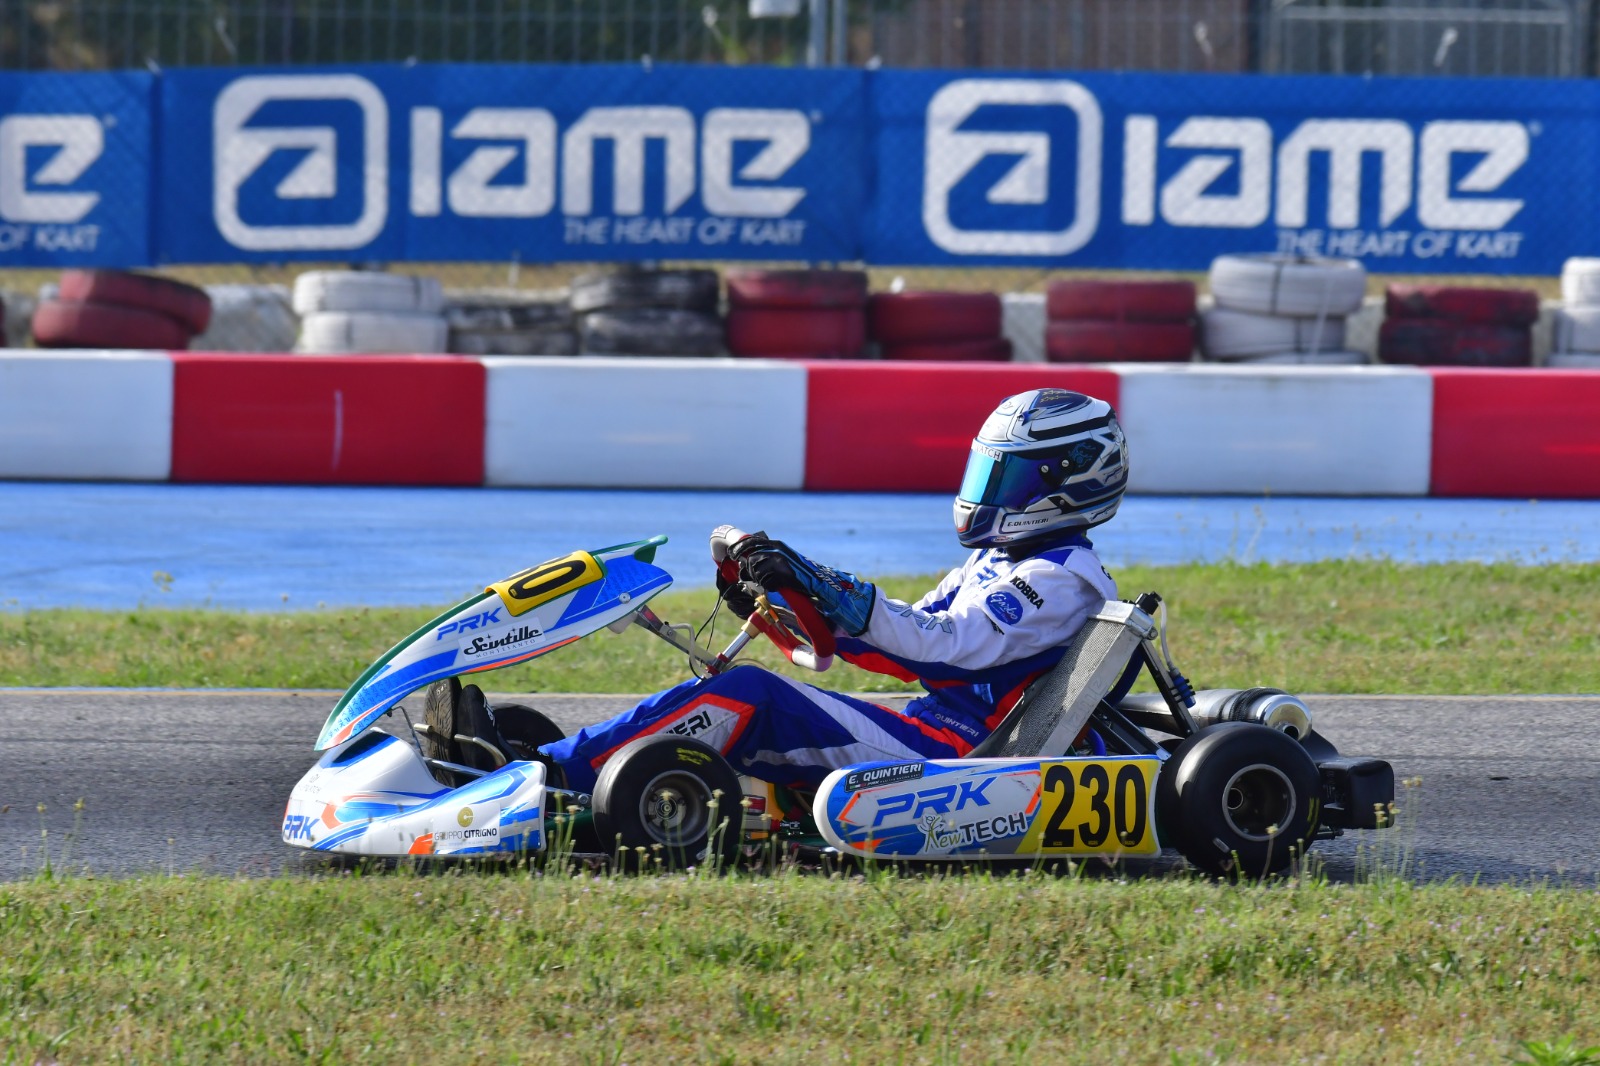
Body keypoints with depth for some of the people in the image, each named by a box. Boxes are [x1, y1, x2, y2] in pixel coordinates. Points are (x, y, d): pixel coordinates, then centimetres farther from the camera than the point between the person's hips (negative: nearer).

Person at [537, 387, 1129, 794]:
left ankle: (554, 774, -22)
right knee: (739, 693, -1)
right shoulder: (997, 564, 23)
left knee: (746, 695, -20)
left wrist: (820, 585, -25)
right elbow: (907, 645, 19)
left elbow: (946, 648, -21)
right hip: (924, 729, 9)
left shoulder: (1059, 581, -9)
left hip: (944, 755, -9)